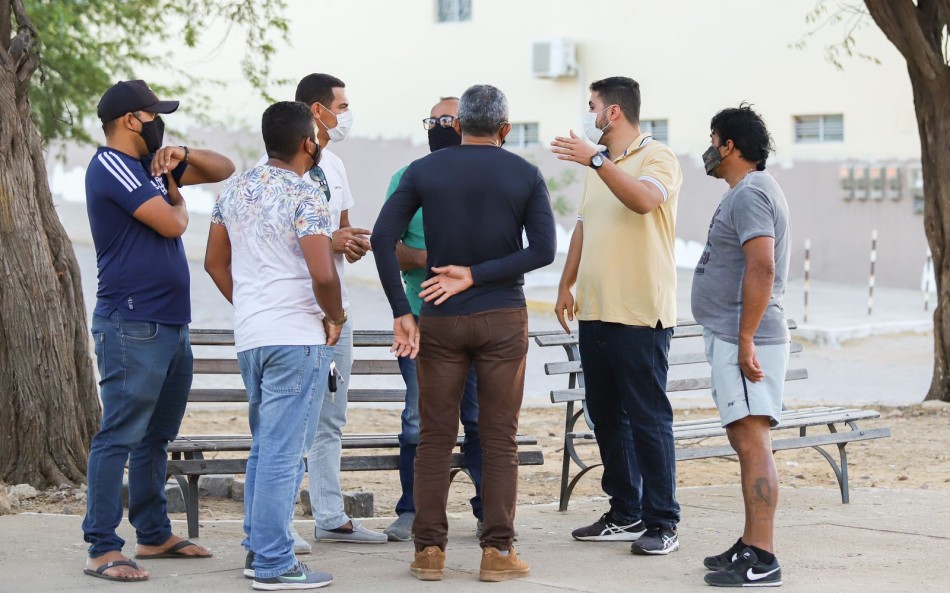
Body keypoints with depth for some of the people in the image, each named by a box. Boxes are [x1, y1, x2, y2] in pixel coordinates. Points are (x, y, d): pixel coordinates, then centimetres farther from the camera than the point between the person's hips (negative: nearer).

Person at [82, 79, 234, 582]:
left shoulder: (151, 165, 17)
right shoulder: (112, 166, -11)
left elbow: (223, 170, 22)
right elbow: (172, 224, -18)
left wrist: (184, 157, 3)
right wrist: (176, 197, 5)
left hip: (171, 324, 10)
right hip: (133, 327, -10)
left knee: (156, 437, 15)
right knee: (120, 437, -9)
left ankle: (154, 535, 24)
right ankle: (102, 550, -9)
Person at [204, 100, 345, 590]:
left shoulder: (235, 189, 10)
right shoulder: (305, 197, -14)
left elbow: (215, 262, 16)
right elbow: (323, 274, -23)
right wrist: (336, 317, -6)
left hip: (248, 334, 8)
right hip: (298, 338, -8)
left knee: (264, 446, 18)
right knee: (283, 452, -4)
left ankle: (257, 549, 23)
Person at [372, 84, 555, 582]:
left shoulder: (423, 171, 1)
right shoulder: (525, 176, -1)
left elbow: (382, 237, -7)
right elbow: (543, 250, -9)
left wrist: (401, 312, -6)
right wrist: (475, 275, -11)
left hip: (439, 320, 1)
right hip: (503, 320, -1)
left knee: (435, 437, 7)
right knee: (499, 439, 4)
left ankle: (429, 550, 7)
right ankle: (497, 551, 3)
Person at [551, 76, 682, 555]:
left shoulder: (658, 158, -6)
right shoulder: (597, 167, 19)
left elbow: (643, 199, -27)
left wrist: (595, 159, -29)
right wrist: (566, 285, 18)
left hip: (641, 316, -8)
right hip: (595, 312, 8)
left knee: (648, 419, -7)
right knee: (606, 417, 11)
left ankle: (662, 523, -3)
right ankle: (625, 515, 20)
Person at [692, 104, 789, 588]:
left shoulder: (750, 195, -14)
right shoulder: (749, 192, 20)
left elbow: (762, 268, -25)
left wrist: (745, 341, -26)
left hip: (743, 339, -11)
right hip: (730, 336, 11)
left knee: (752, 440, -13)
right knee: (746, 441, 14)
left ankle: (762, 560, -15)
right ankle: (750, 545, 21)